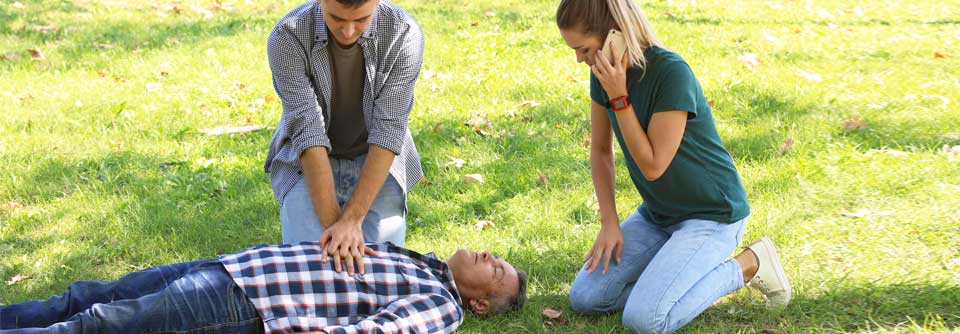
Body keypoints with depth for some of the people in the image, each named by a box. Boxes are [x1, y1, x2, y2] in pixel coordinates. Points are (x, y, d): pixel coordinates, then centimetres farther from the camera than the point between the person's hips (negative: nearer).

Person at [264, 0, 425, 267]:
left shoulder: (404, 35, -23)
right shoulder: (287, 38, -24)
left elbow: (388, 131, -25)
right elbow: (308, 132, -28)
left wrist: (352, 220, -33)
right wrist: (333, 224, -34)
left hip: (375, 161, 1)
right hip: (308, 162, 0)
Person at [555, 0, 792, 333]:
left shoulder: (671, 72, -27)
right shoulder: (605, 72, -6)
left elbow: (653, 166, -24)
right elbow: (600, 149, 5)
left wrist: (617, 96, -28)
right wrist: (609, 222, -3)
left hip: (712, 215, -7)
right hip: (657, 213, 7)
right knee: (584, 297, -4)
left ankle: (747, 265, -2)